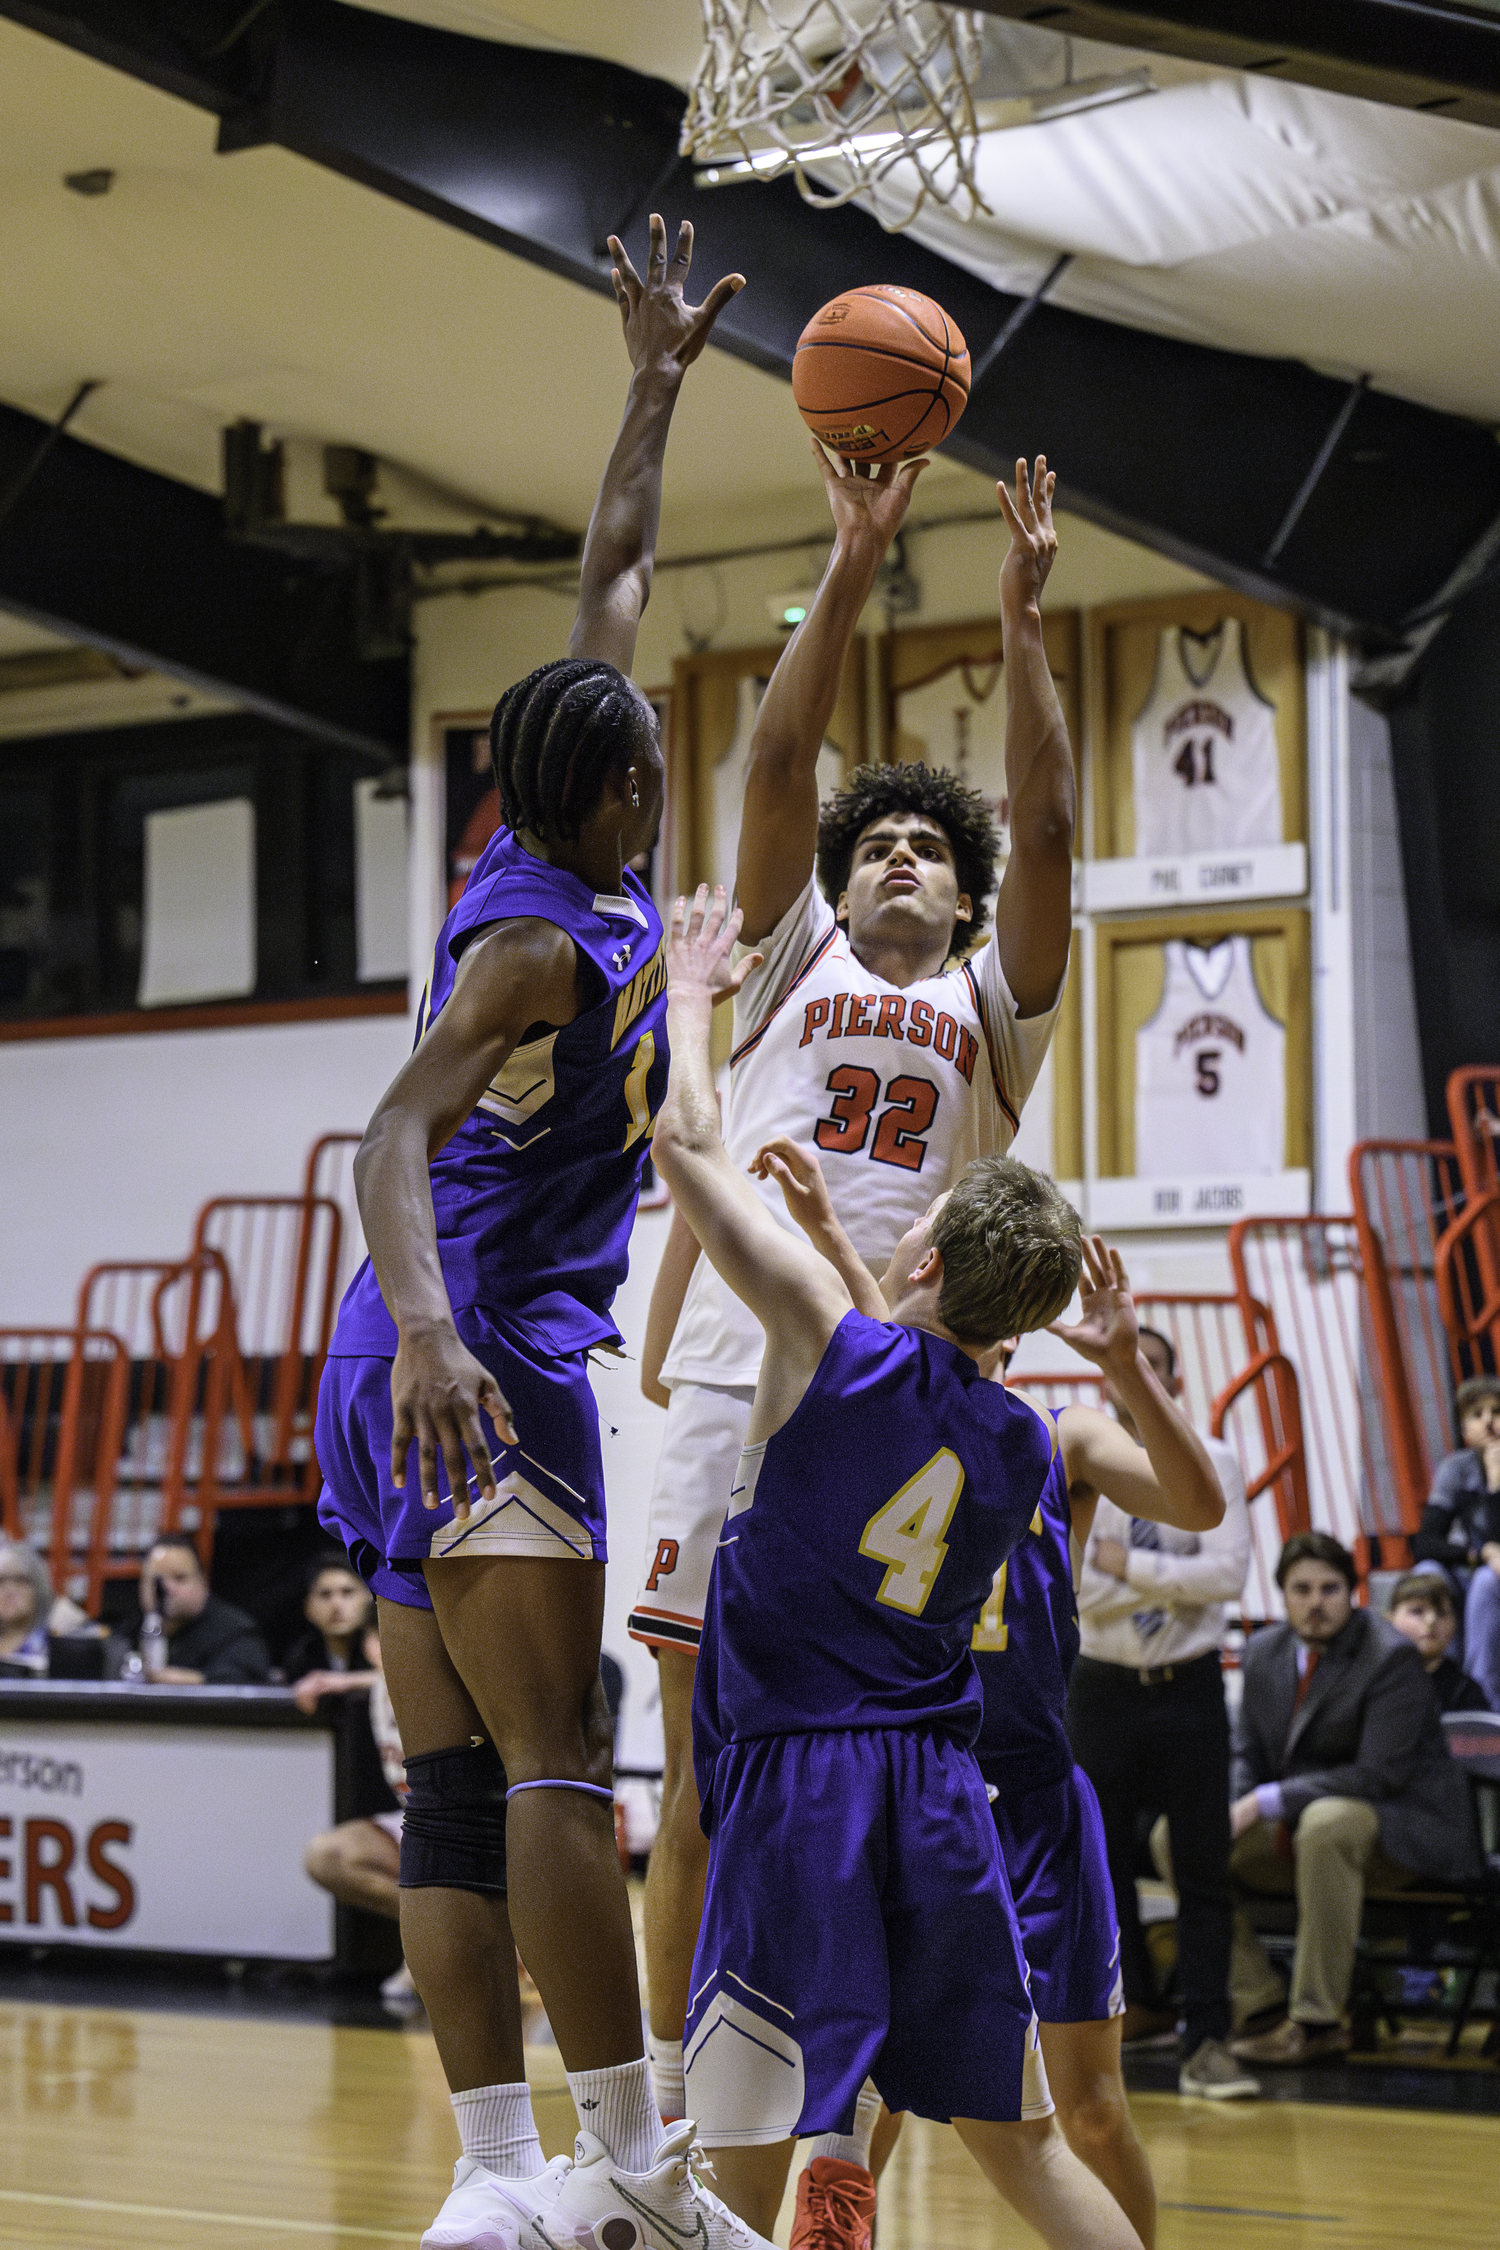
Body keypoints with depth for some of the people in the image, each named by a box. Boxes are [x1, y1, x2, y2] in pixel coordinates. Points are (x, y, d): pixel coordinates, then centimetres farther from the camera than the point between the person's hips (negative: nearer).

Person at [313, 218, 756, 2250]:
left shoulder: (584, 869, 12)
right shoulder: (542, 937, -13)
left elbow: (611, 594, 23)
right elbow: (396, 1131, -24)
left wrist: (658, 388, 27)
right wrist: (429, 1324, -40)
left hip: (442, 1373, 10)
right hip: (483, 1362, -10)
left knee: (463, 1789, 4)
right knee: (557, 1765, -13)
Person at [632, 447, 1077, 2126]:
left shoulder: (989, 1006, 15)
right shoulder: (795, 960, 17)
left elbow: (1046, 827, 3)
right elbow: (779, 762, 6)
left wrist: (1019, 619, -4)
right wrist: (853, 568, -2)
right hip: (737, 1377, 0)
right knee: (706, 1757, 0)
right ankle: (664, 2106, 7)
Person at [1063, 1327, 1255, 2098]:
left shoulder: (1210, 1464, 0)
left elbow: (1227, 1574, -12)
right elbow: (1066, 1586, -13)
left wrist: (1130, 1566, -12)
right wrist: (1172, 1585, -12)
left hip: (1189, 1686, -1)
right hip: (1103, 1684, 1)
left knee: (1204, 1871, -4)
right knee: (1102, 1861, 9)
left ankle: (1206, 2043, -2)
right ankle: (1137, 2004, 27)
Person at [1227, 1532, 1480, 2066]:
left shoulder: (1391, 1656, -16)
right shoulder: (1265, 1651, 6)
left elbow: (1381, 1775, -24)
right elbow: (1247, 1755, 12)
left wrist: (1268, 1802, -27)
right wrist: (1230, 1807, -13)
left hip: (1403, 1828, -7)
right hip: (1295, 1825, 7)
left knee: (1326, 1824, -40)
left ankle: (1316, 2021, -33)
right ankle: (1259, 2002, -6)